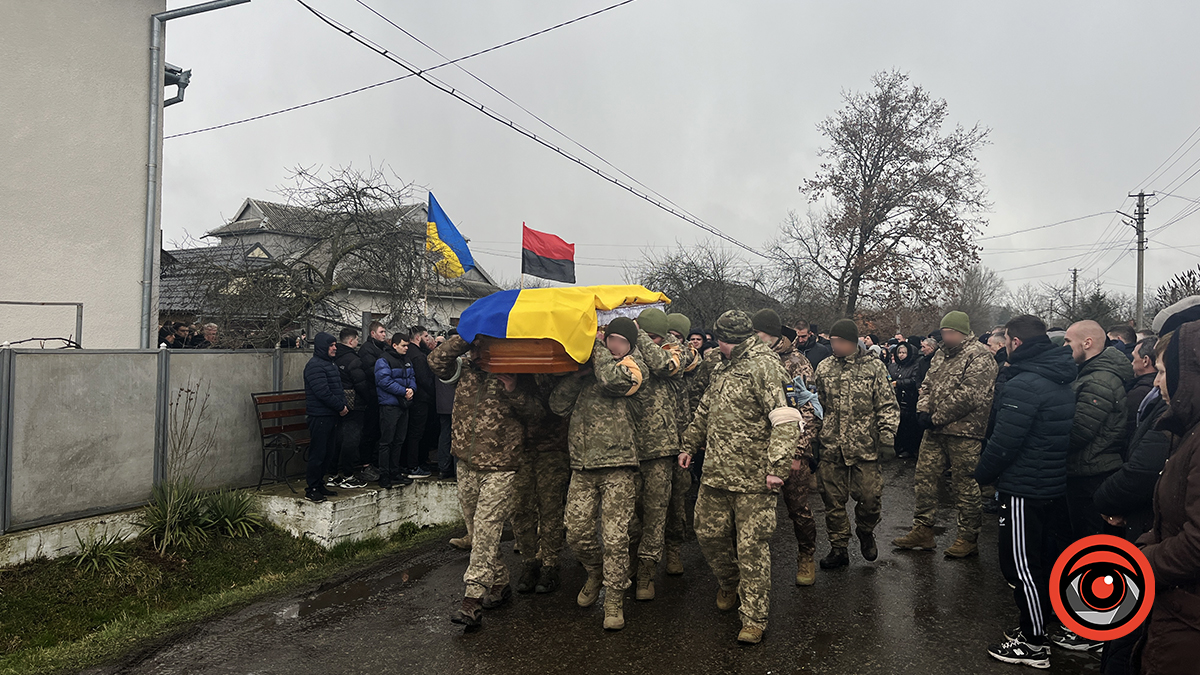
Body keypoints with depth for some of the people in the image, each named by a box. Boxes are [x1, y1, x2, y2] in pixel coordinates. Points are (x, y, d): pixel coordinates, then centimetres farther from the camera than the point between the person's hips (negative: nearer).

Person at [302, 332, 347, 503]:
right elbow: (323, 392, -20)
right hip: (319, 416, -10)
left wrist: (342, 405, 5)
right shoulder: (315, 365, -13)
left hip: (331, 415, 10)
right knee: (317, 454, -5)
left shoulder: (329, 364, 19)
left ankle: (319, 485, 23)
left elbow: (337, 389, 22)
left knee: (326, 452, 14)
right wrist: (340, 407, -12)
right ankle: (311, 489, 1)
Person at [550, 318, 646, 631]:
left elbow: (612, 379, -20)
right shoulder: (584, 370, 15)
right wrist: (578, 373, -5)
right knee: (576, 534, 5)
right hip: (582, 466, 4)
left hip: (617, 466, -4)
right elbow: (558, 405, 6)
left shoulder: (633, 367, 3)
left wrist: (595, 345, -5)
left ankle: (614, 599, 13)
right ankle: (596, 573, 34)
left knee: (615, 537, -4)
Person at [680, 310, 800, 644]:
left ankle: (754, 618, 13)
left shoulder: (764, 366, -12)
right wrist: (690, 445, 30)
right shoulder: (726, 368, 16)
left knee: (751, 547, 0)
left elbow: (785, 421, -20)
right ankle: (729, 585, 41)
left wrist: (776, 466, -26)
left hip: (753, 478, -8)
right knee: (708, 534, 14)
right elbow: (705, 411, 28)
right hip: (716, 473, 8)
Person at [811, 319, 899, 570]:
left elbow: (887, 404, 1)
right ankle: (838, 548, 22)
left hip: (864, 446, -2)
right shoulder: (824, 368, 7)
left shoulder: (873, 368, -1)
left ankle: (866, 533, 30)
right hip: (830, 446, 3)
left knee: (870, 497, -1)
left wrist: (887, 431, -11)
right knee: (833, 499, 8)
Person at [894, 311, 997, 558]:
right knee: (924, 478, 11)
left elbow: (968, 396, -21)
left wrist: (936, 419, -17)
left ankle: (968, 539, 17)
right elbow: (928, 384, 19)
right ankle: (922, 531, 21)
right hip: (935, 430, 8)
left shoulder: (979, 357, -13)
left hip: (963, 432, -8)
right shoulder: (942, 354, 15)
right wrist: (922, 410, 0)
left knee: (965, 486, 3)